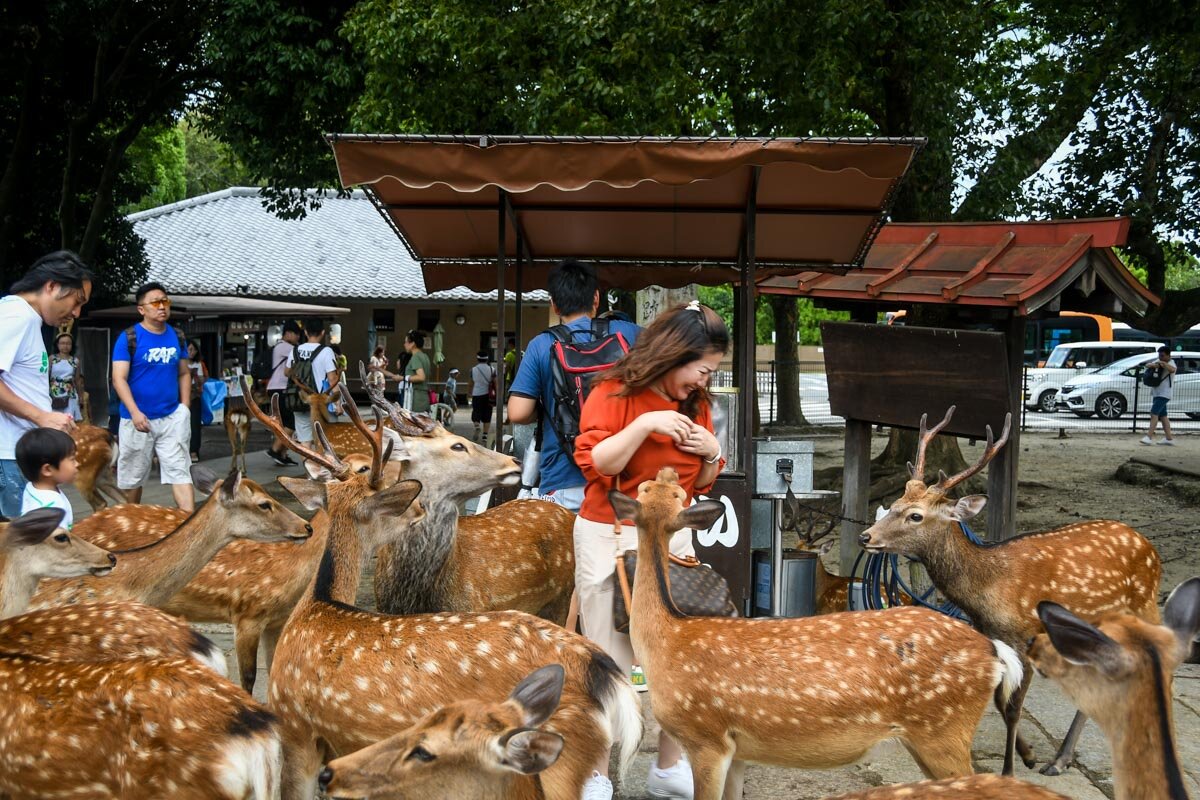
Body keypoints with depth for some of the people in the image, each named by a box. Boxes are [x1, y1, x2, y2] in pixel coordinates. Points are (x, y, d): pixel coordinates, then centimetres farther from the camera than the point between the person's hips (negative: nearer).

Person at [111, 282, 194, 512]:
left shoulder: (177, 337, 6)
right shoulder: (129, 338, -7)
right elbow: (119, 378, -12)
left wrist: (185, 408, 4)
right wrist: (134, 412, -22)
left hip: (172, 417, 3)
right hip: (138, 418, -2)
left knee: (180, 471, -6)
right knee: (132, 476, 10)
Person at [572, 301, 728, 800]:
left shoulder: (695, 403, 10)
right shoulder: (614, 393, -8)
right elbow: (595, 464, -17)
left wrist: (713, 452, -4)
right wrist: (644, 425, -25)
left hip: (674, 536, 6)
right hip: (611, 536, -5)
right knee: (609, 661, -1)